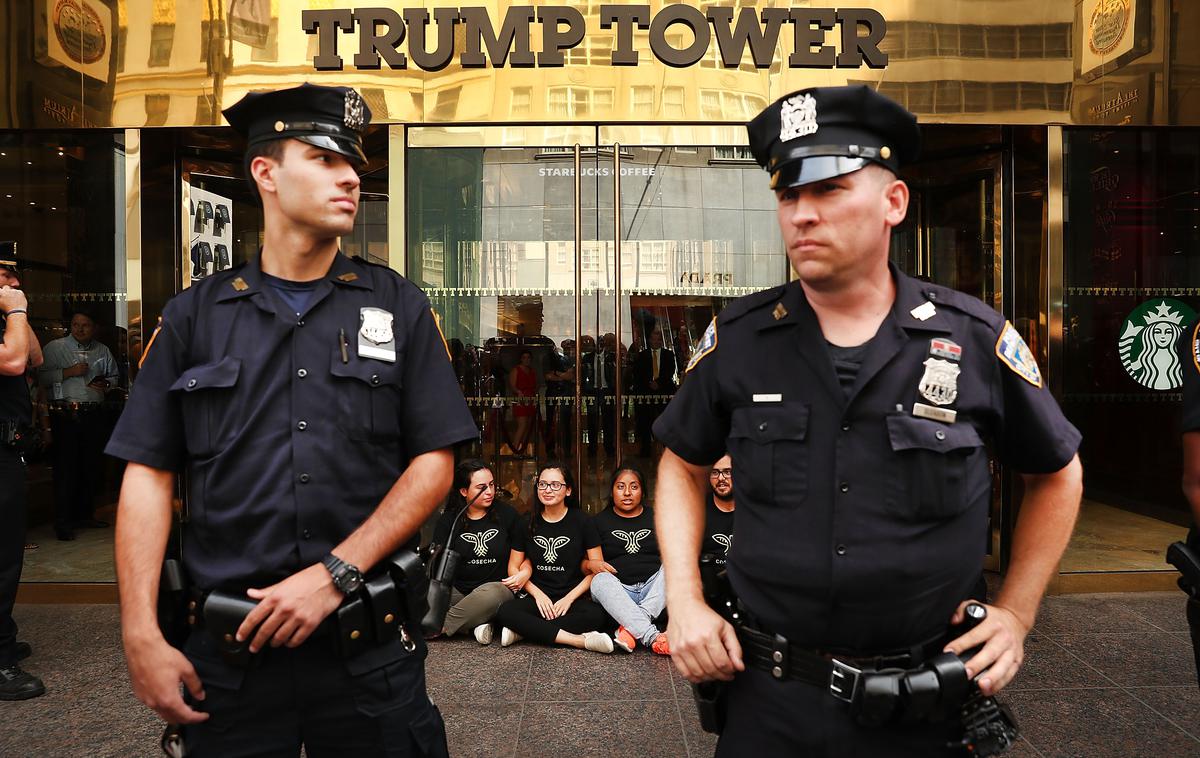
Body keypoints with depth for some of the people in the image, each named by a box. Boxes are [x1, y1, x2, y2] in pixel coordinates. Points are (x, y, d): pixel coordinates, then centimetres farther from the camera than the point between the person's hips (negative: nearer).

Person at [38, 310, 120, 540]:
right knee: (66, 467, -6)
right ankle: (63, 521, 0)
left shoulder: (103, 350, 16)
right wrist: (68, 372, -14)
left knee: (92, 466, 7)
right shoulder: (54, 347, 3)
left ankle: (85, 515, 20)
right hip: (65, 414, -4)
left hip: (95, 415, 4)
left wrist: (106, 384, 4)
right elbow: (41, 377, -5)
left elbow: (114, 375, 25)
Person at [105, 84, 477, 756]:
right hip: (229, 651, 1)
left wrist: (335, 574, -13)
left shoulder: (399, 308, 1)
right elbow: (149, 475, 3)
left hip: (369, 647, 0)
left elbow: (434, 463, -4)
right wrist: (142, 636, -4)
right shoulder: (194, 316, 4)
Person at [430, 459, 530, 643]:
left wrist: (525, 572, -14)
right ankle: (477, 622, -20)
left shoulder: (507, 514, 3)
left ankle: (437, 628, -22)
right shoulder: (449, 520, 5)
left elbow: (522, 554, 9)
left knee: (491, 593, -38)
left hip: (497, 586, -1)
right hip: (458, 590, 2)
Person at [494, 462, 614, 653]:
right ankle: (581, 641, -32)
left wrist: (569, 598, -10)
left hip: (573, 599, -2)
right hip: (538, 598, 2)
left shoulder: (581, 521, 1)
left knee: (595, 615, -34)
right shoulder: (528, 522, 8)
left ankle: (523, 632, -25)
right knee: (504, 612, -29)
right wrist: (538, 594, -6)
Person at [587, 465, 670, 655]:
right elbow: (583, 562, 13)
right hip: (618, 591, -1)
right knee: (600, 580, -31)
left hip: (653, 588, 1)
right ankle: (652, 637, -49)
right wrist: (591, 565, -10)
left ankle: (631, 628, -39)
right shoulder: (599, 521, 15)